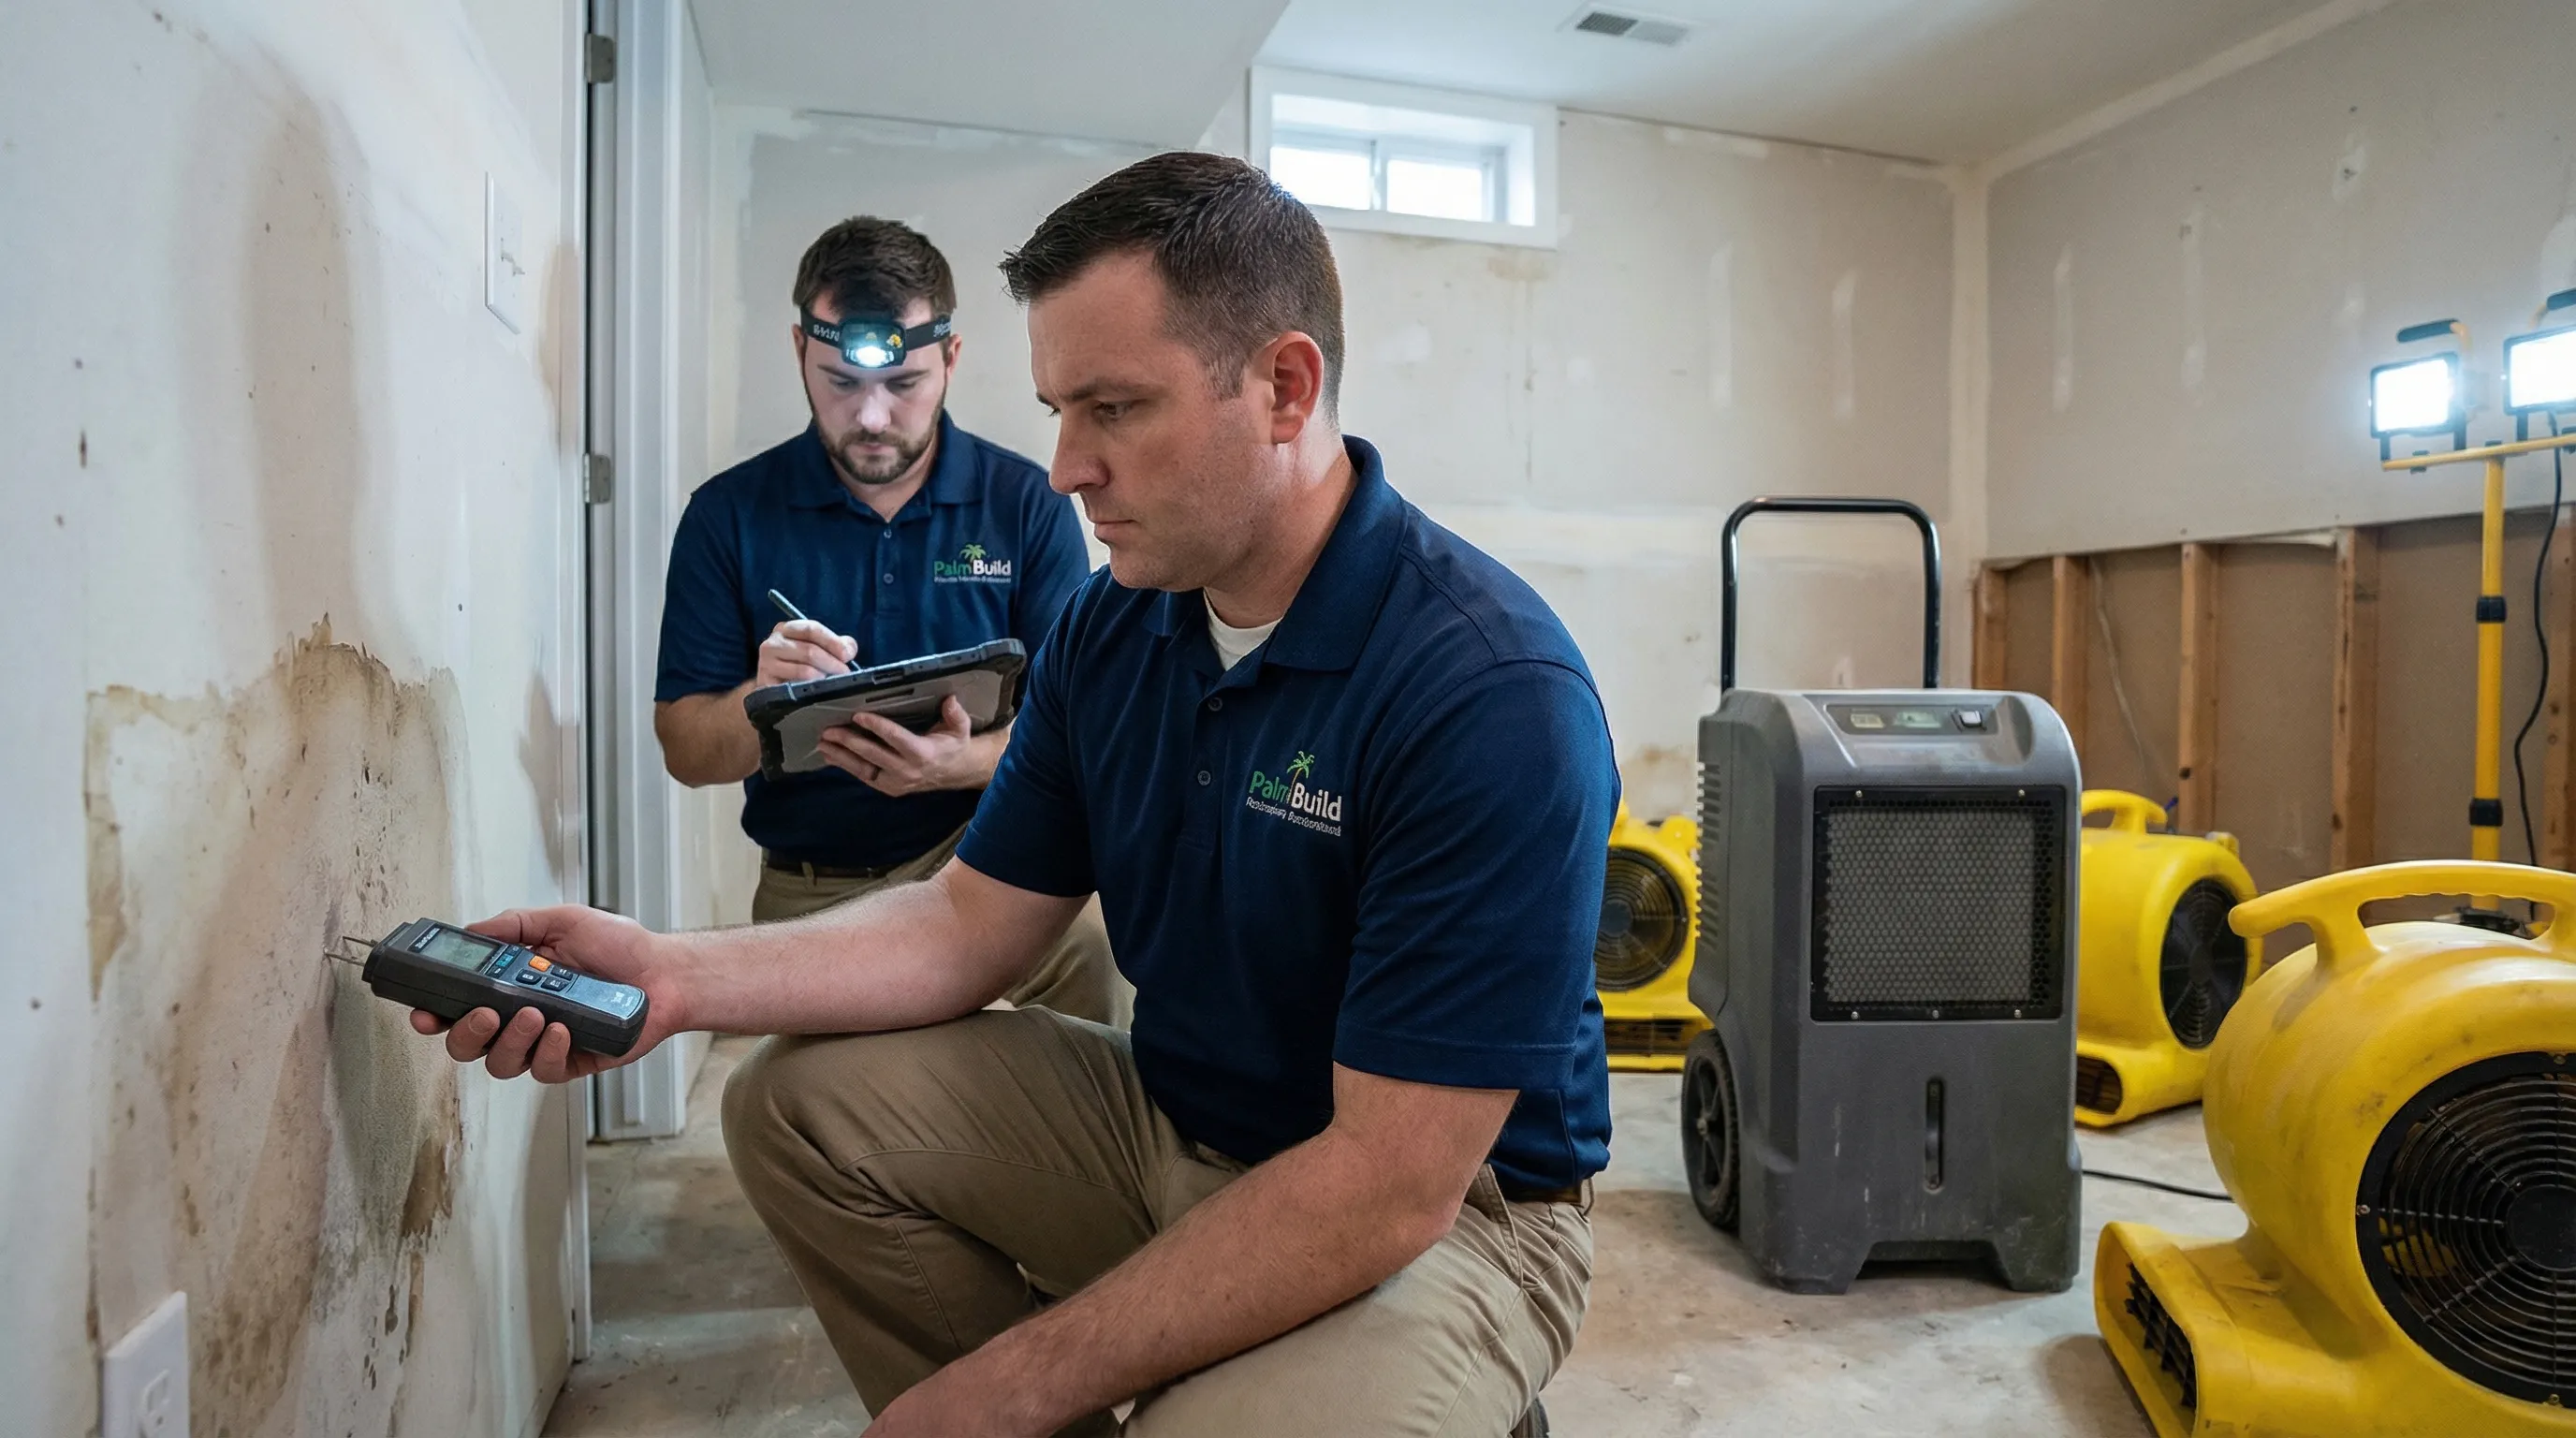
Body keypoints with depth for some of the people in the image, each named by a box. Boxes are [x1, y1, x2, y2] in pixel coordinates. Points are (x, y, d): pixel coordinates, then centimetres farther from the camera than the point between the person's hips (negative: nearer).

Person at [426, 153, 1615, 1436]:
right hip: (1172, 1121, 7)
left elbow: (1391, 1190, -28)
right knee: (802, 1106, 0)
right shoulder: (1110, 628, -3)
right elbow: (974, 923, 3)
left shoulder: (1493, 697, -28)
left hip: (1451, 1204, -6)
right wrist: (677, 978, -13)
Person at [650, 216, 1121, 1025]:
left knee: (1089, 943, -26)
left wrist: (963, 764, -27)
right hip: (809, 889, 1)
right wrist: (761, 700, -23)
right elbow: (684, 751, 0)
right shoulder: (729, 515, 1)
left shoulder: (1027, 504, -2)